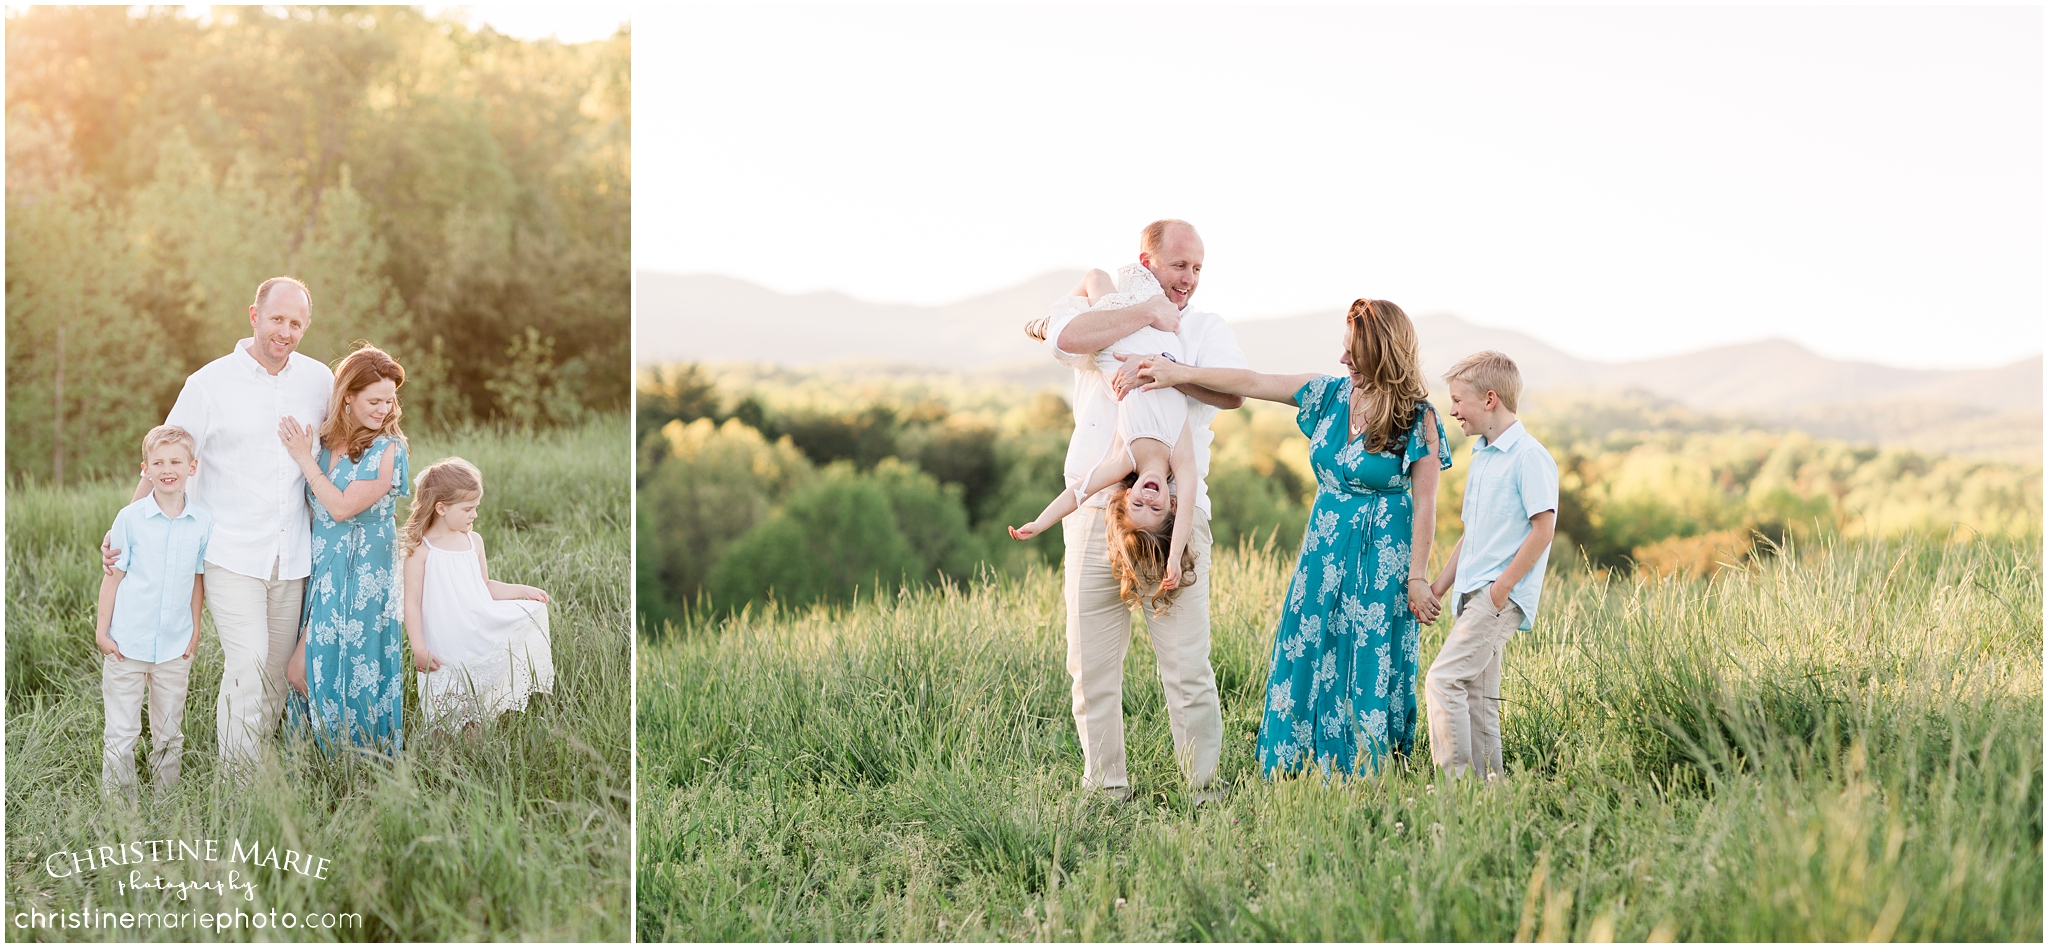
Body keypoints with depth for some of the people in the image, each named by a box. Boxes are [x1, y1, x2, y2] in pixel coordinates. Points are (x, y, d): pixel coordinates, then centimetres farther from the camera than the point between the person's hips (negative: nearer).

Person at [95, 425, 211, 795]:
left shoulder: (203, 524, 0)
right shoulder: (130, 518, -6)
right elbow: (113, 575, -2)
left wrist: (195, 630, 9)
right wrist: (102, 630, -2)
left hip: (175, 646, 2)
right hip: (127, 643, -2)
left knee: (170, 734, 12)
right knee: (121, 733, 2)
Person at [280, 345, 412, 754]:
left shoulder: (387, 448, -11)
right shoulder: (326, 440, 7)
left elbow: (342, 507, -17)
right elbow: (314, 506, 14)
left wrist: (303, 458, -12)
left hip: (360, 577, -6)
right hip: (321, 569, 6)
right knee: (302, 673, 5)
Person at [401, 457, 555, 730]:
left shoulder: (474, 541, 8)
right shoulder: (421, 550, -9)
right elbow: (412, 603, -9)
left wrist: (523, 590, 10)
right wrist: (419, 649, -15)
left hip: (482, 633, 6)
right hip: (446, 648, -6)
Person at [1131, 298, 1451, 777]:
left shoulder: (1418, 419, -10)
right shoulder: (1330, 394, 3)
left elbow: (1425, 504, -10)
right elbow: (1253, 383, 3)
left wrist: (1417, 577, -11)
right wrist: (1182, 374, -2)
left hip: (1382, 560, -5)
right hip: (1325, 550, 5)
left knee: (1371, 668, -1)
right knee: (1306, 658, 3)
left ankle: (1363, 775, 8)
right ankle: (1295, 770, 10)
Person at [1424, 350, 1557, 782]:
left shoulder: (1529, 456, -11)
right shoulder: (1482, 457, 19)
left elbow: (1543, 528, -16)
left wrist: (1501, 587, -17)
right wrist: (1437, 587, 18)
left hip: (1502, 596, -9)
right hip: (1474, 596, 9)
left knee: (1444, 678, -17)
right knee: (1477, 697, 8)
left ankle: (1453, 781, -16)